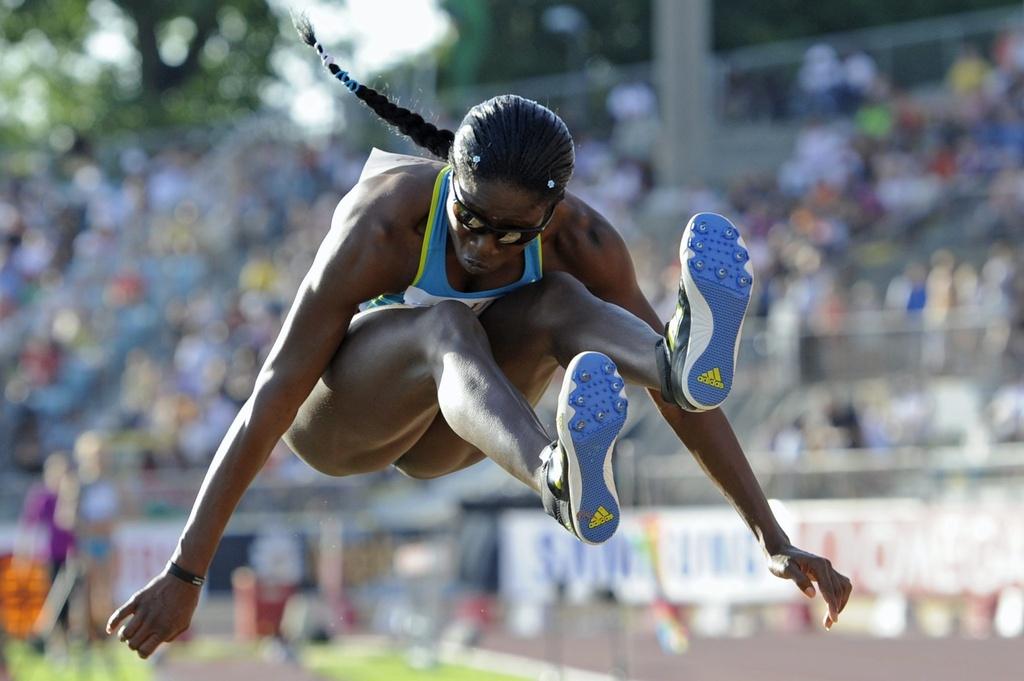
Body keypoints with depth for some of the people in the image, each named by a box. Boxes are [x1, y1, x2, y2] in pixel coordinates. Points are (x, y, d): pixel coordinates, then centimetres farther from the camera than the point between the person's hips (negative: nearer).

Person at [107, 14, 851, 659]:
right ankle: (560, 480, -70)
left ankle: (681, 359, -60)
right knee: (445, 326, -39)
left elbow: (676, 399, -18)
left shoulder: (575, 238, -21)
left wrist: (776, 539, -21)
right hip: (333, 412, -4)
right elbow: (272, 397, -32)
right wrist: (183, 576, -33)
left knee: (562, 301, -27)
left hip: (438, 437, 4)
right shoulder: (385, 226, -32)